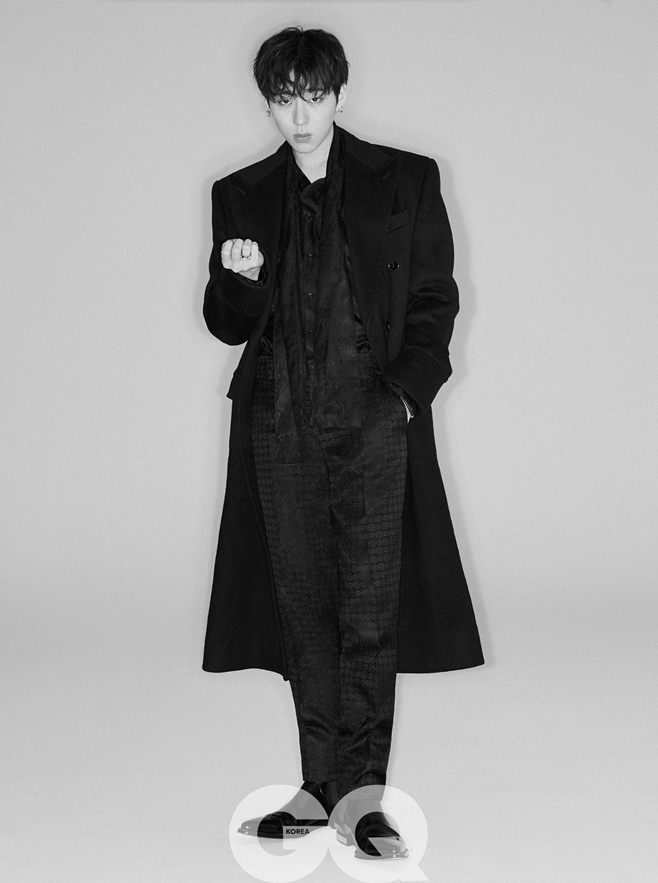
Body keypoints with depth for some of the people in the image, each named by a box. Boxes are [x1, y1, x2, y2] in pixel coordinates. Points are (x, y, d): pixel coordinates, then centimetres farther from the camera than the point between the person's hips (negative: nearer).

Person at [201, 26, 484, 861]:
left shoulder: (405, 181, 6)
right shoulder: (241, 196, 12)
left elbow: (436, 299, 7)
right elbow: (228, 325, 12)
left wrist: (407, 388, -7)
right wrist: (240, 280, -10)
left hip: (375, 418, -2)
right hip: (281, 424, 3)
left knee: (370, 608, -7)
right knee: (303, 610, 4)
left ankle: (362, 790, -3)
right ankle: (325, 787, 10)